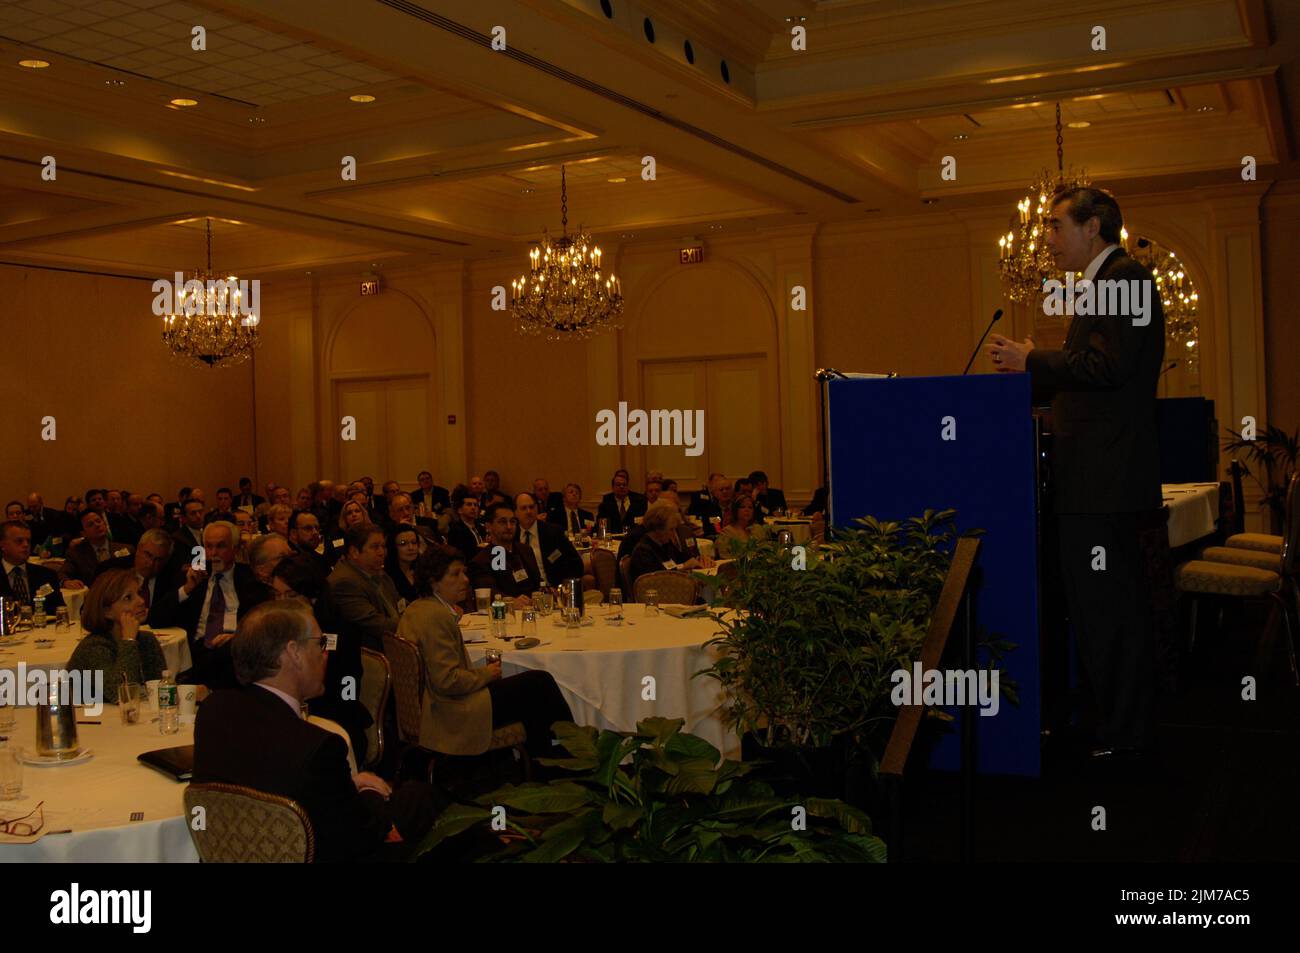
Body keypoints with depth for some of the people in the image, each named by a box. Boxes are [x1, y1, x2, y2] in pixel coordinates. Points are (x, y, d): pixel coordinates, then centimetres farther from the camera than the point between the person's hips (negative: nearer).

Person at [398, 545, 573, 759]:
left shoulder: (417, 610, 11)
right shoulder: (436, 616, -21)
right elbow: (448, 680, -25)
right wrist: (485, 674, -9)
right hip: (454, 715, -11)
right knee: (540, 683, -5)